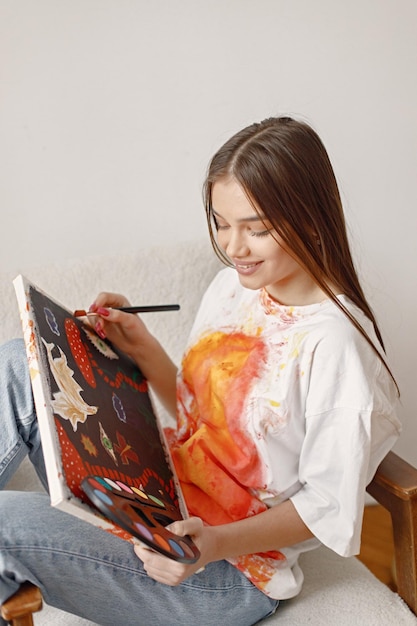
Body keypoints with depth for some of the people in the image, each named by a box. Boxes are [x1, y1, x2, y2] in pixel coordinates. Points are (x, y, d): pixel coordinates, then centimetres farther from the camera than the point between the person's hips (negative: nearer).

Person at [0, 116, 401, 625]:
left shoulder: (333, 342, -23)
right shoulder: (234, 283, 1)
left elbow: (329, 506, -17)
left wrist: (218, 542, -30)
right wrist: (142, 349, -5)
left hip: (230, 576, -8)